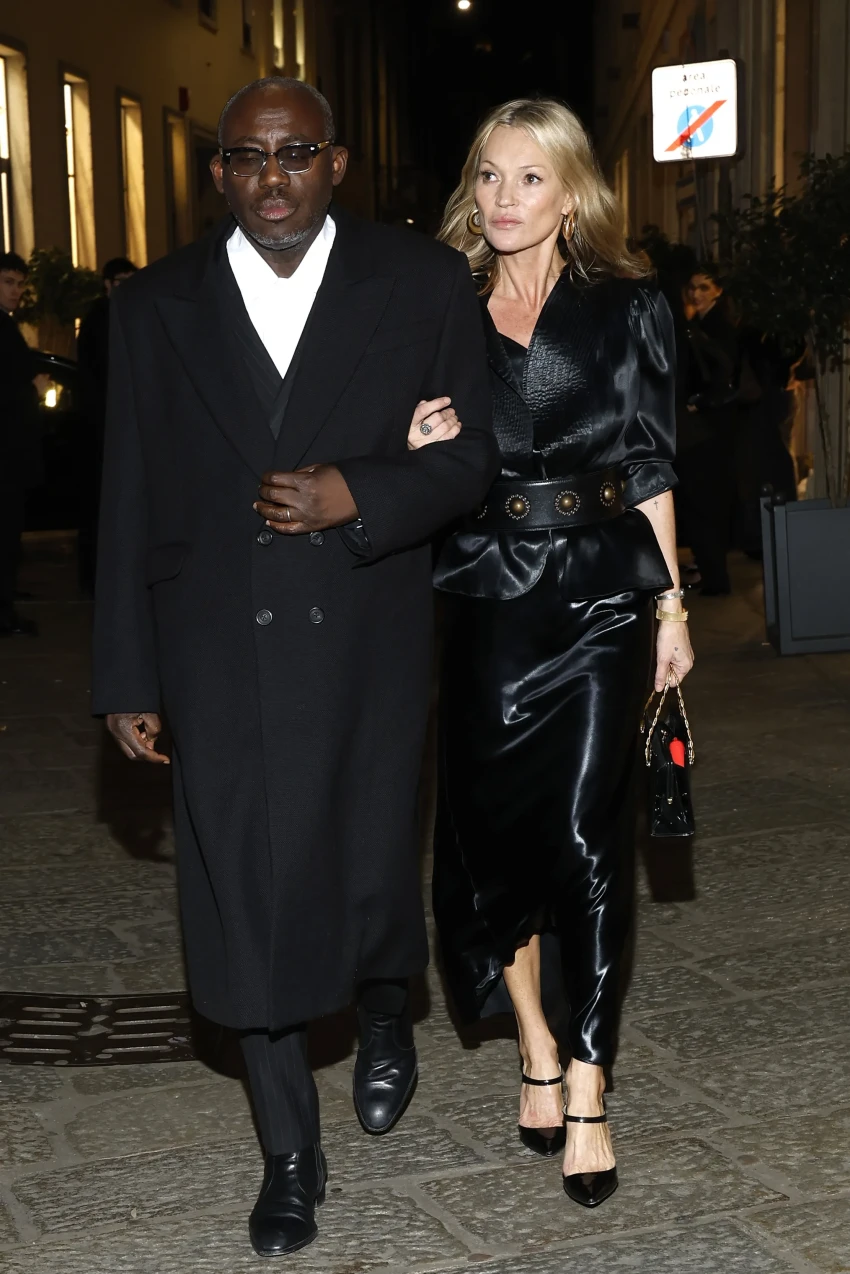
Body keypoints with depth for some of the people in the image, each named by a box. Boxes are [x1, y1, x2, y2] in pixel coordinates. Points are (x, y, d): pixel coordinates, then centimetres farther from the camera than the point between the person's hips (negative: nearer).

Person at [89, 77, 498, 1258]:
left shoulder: (424, 283, 1)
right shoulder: (156, 306, 5)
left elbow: (468, 454, 3)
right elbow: (129, 505, 6)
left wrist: (356, 496, -16)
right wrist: (126, 678, 4)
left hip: (367, 641, -1)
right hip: (220, 651, 1)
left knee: (368, 867, 6)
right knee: (246, 898, 4)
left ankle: (385, 1012, 45)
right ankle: (292, 1154, 23)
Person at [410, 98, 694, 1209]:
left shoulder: (627, 307, 5)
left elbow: (651, 468, 6)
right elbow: (424, 473, 12)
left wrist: (670, 603, 2)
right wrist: (421, 452, -11)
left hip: (602, 588, -2)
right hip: (487, 593, 2)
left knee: (588, 836, -4)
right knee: (493, 823, 6)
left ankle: (588, 1089, 8)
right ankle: (536, 1045, 27)